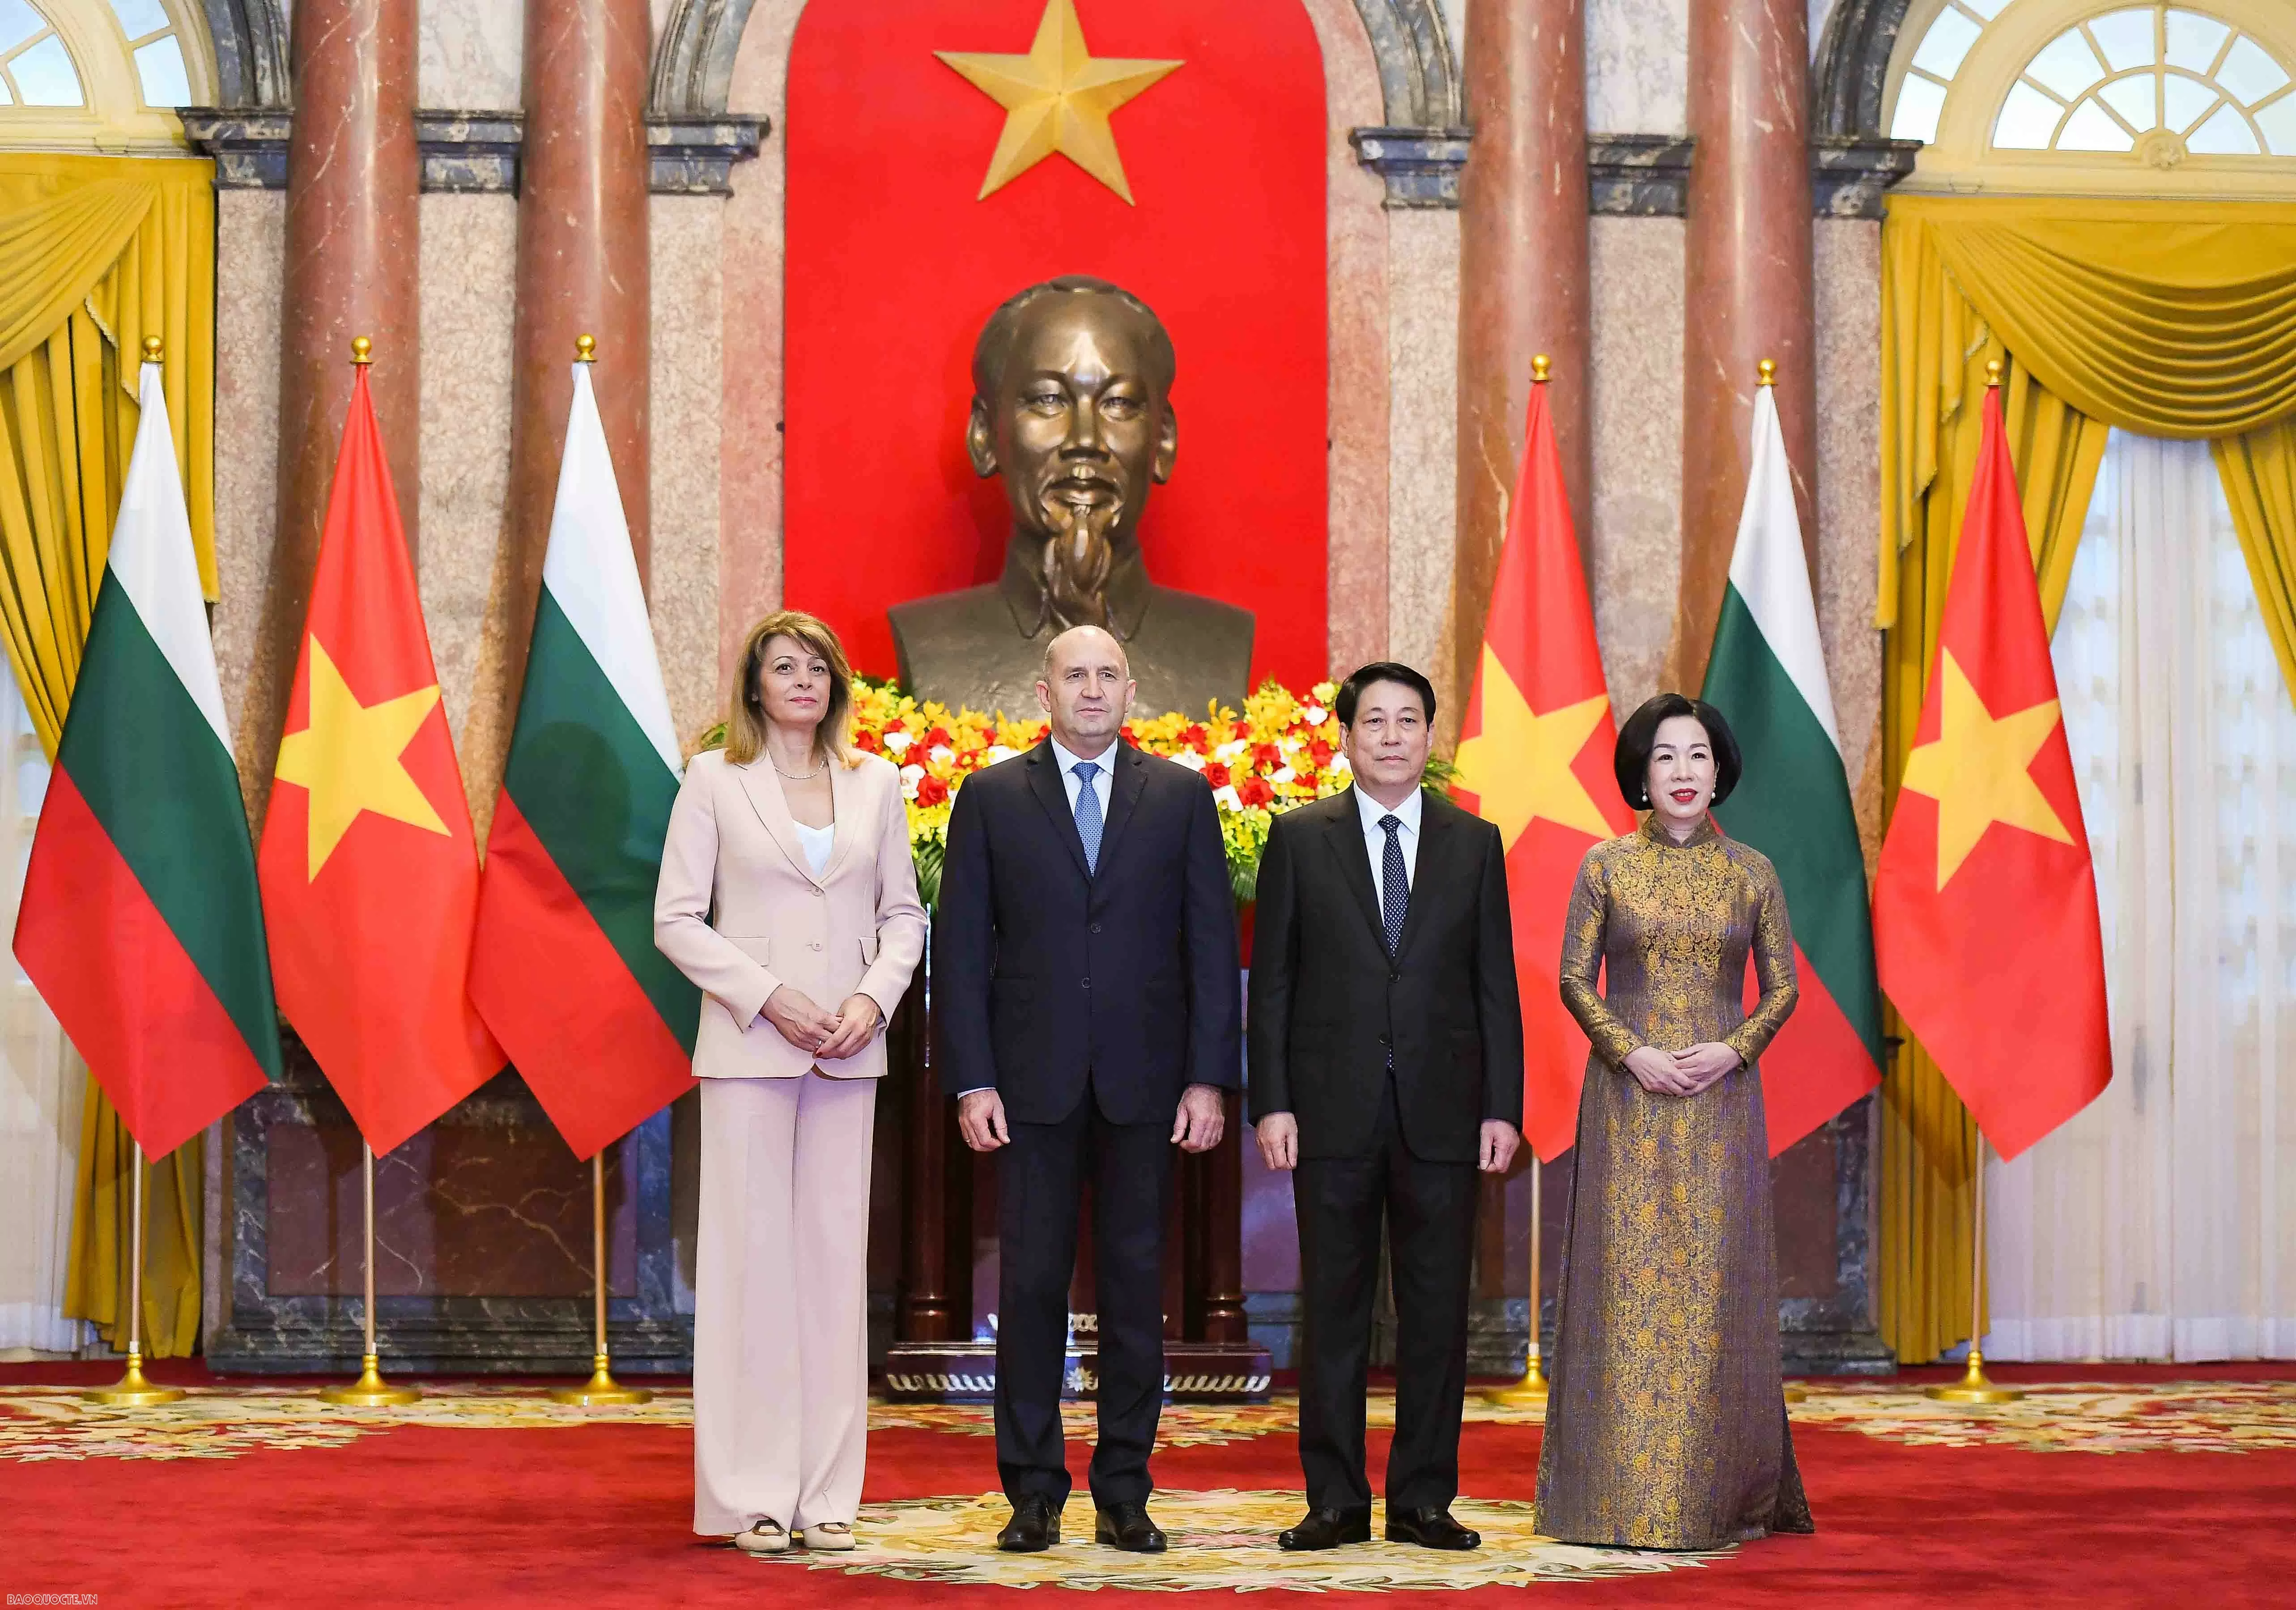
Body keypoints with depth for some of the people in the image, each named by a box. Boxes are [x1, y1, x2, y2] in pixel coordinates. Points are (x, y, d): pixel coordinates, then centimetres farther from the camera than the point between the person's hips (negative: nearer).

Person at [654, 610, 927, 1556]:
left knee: (837, 1254, 3)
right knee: (753, 1254, -3)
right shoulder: (714, 780, 2)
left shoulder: (875, 783, 11)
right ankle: (752, 1496, 2)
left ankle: (827, 1494, 8)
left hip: (848, 1051, 3)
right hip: (749, 1046, -3)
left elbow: (903, 913, 12)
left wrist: (873, 997, -6)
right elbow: (676, 918, -2)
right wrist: (769, 997, -12)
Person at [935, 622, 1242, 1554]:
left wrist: (1209, 1079, -4)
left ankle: (1124, 1493, 12)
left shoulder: (1182, 797, 7)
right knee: (1031, 1283, 1)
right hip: (1033, 1082, 0)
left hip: (1144, 1083, 1)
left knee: (1135, 1284, 4)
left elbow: (1212, 945, 4)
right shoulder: (991, 798, 5)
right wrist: (971, 1082, -5)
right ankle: (1033, 1494, 9)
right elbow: (961, 947, 3)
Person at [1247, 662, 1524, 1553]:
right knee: (1334, 1310, 3)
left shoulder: (1474, 843, 9)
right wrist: (1270, 1102, -5)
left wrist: (1503, 1107, 0)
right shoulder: (1299, 838, 5)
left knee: (1436, 1311, 3)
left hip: (1441, 1112, 1)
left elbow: (1495, 985, 8)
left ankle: (1423, 1499, 11)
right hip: (1333, 1111, -1)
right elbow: (1271, 981, 3)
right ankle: (1336, 1501, 10)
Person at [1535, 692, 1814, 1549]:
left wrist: (1733, 1050, -11)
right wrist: (1634, 1052, -12)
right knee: (1629, 1283, -2)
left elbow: (1783, 988, 6)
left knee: (1716, 1286, 1)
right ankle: (1625, 1491, 4)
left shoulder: (1751, 871, 6)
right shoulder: (1605, 865, 3)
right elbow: (1574, 979, 2)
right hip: (1627, 1100, -1)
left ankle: (1721, 1494, 8)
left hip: (1720, 1103, 1)